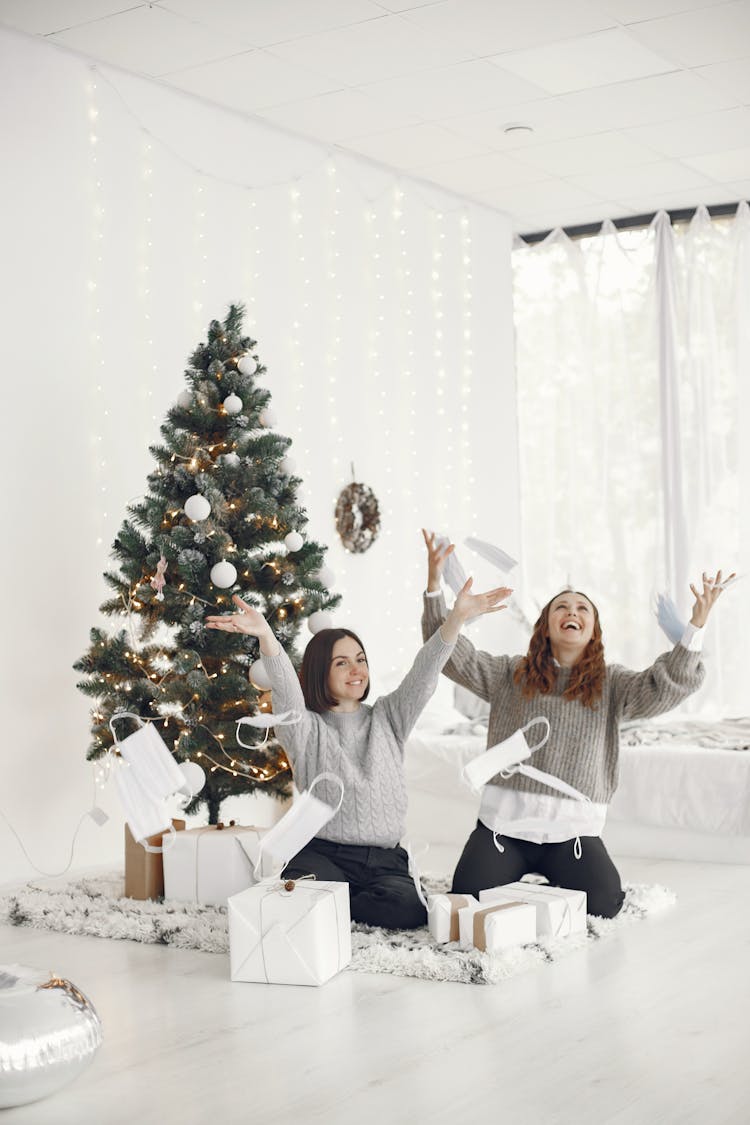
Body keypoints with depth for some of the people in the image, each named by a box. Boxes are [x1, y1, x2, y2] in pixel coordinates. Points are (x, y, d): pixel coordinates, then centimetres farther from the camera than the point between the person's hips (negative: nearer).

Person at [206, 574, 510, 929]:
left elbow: (423, 675, 1)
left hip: (384, 859, 3)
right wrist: (265, 635, -37)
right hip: (322, 855, -3)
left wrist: (456, 617, -15)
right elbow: (286, 690, -15)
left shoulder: (387, 718, 15)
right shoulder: (306, 728, 4)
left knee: (409, 909, -29)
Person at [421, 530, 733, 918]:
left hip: (573, 830, 0)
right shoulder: (511, 675, 10)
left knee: (603, 905, -20)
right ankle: (516, 874, 18)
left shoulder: (610, 684, 7)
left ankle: (557, 882, 13)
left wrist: (696, 625, -23)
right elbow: (452, 654, 1)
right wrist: (434, 584, -10)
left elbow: (663, 688, -9)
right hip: (503, 822, 0)